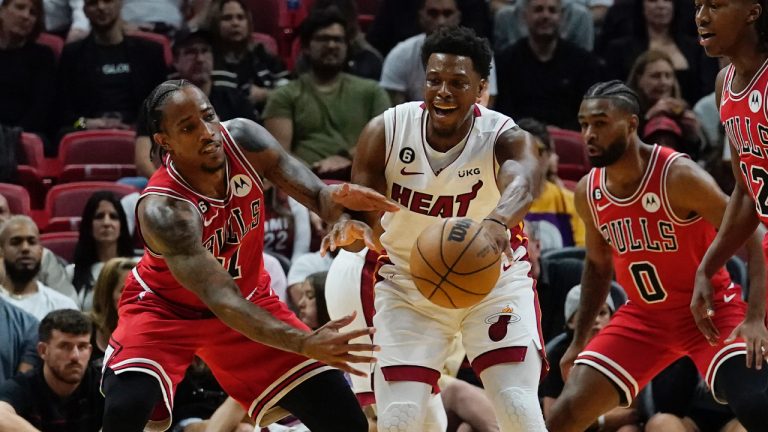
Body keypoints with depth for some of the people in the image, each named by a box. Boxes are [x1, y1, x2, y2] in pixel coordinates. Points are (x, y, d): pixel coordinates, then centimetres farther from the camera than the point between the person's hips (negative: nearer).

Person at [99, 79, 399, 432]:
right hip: (166, 305, -5)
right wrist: (304, 344, -55)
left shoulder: (243, 140, -22)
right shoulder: (162, 210, -36)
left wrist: (335, 199, -43)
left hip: (248, 296, 5)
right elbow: (220, 298, -42)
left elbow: (316, 196, -16)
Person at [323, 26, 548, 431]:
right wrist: (353, 228, -42)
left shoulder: (505, 137, -23)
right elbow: (362, 207, -15)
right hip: (406, 284, 2)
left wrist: (497, 221, -70)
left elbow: (524, 180, -46)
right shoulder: (385, 131, -15)